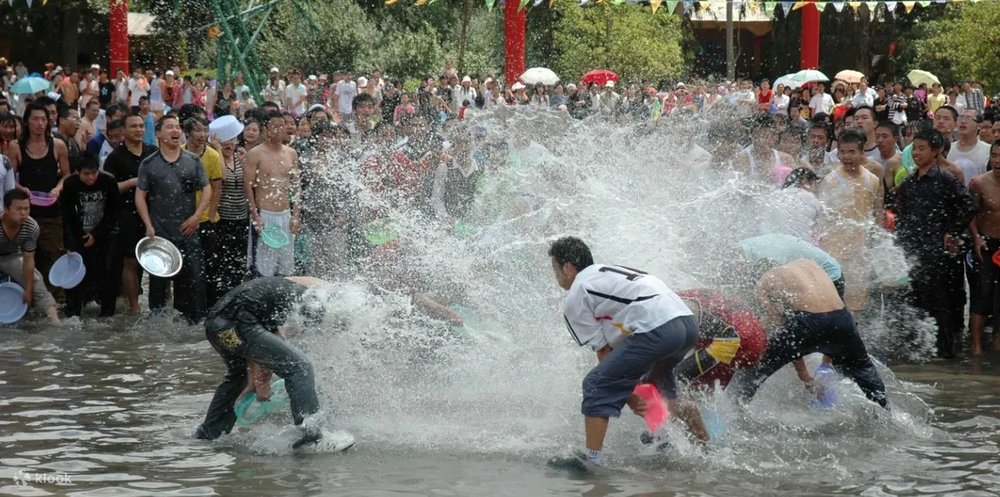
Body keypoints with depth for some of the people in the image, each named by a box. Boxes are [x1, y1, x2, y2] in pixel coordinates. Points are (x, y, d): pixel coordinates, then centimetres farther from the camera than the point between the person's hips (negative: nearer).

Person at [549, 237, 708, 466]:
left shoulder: (576, 296, 7)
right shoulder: (608, 271, 32)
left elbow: (604, 352, 5)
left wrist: (629, 396, 7)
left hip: (657, 331, -9)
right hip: (688, 322, 9)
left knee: (597, 385, -3)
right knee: (657, 372, 38)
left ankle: (592, 458, -9)